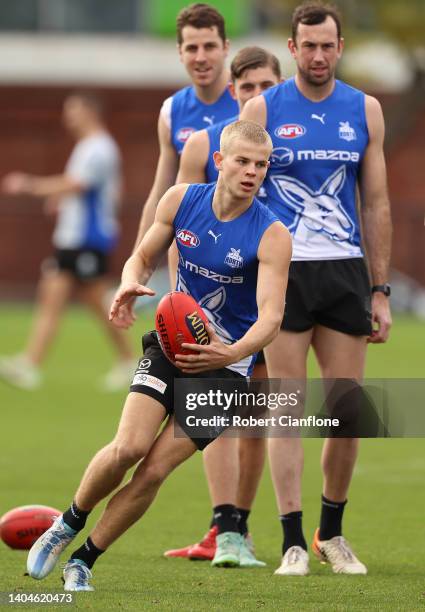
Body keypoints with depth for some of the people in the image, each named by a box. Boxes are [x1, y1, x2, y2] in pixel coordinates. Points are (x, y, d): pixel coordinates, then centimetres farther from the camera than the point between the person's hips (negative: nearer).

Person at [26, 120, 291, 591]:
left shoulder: (271, 235, -14)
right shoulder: (182, 200, -3)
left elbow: (271, 316, -22)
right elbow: (143, 257, 12)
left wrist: (231, 354, -41)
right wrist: (131, 285, -12)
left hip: (226, 362, -2)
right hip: (172, 340, 2)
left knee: (154, 469, -10)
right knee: (128, 447, -18)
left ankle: (82, 562, 7)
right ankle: (68, 524, 10)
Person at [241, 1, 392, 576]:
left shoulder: (365, 111, 8)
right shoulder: (262, 110, 1)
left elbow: (376, 205, 11)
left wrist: (380, 291, 7)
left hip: (345, 271, 2)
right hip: (282, 271, -2)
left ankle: (332, 533, 19)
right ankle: (293, 542, 1)